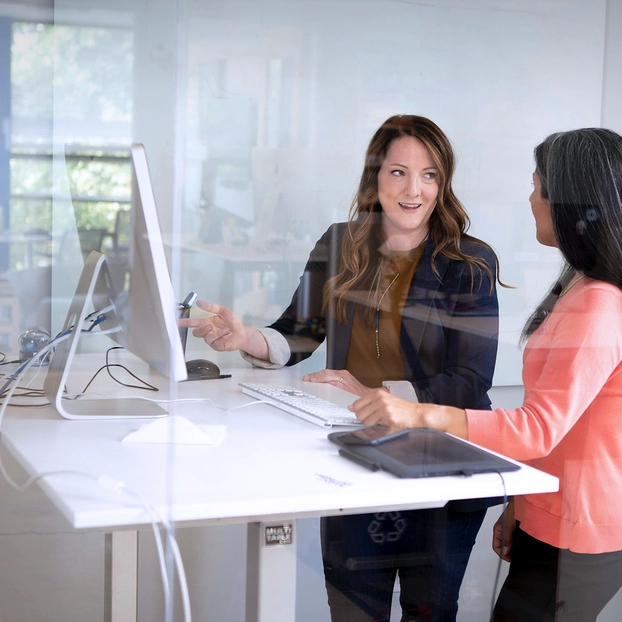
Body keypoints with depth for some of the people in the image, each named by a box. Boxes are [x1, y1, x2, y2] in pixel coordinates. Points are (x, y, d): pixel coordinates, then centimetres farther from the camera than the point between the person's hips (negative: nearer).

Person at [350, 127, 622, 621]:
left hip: (575, 538, -9)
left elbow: (540, 428, -28)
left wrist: (420, 414, -35)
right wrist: (519, 505, 14)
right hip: (549, 521, 9)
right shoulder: (580, 290, 12)